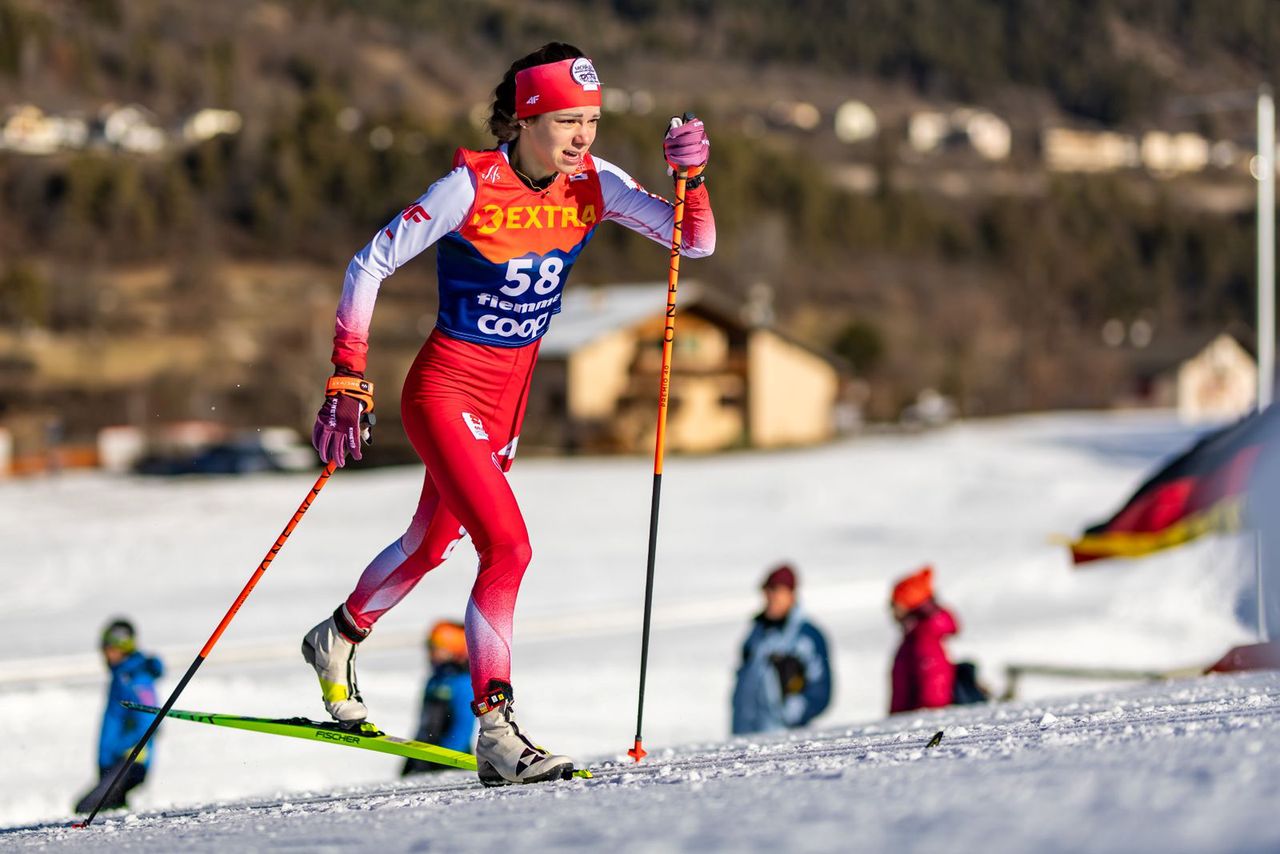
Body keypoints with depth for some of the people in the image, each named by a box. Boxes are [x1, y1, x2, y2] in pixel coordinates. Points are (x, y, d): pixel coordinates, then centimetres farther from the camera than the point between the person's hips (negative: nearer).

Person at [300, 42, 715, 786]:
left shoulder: (593, 185, -7)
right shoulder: (470, 188, -21)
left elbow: (697, 242, -10)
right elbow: (369, 266, -14)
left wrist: (691, 178, -29)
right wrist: (348, 381, -16)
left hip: (507, 399, 7)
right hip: (444, 391, -7)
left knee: (432, 544, 25)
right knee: (508, 547, -22)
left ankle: (339, 639, 52)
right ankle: (497, 734, -20)